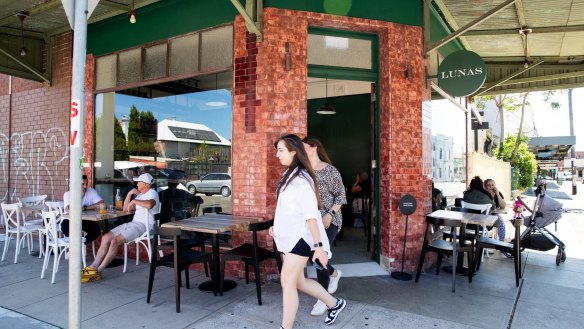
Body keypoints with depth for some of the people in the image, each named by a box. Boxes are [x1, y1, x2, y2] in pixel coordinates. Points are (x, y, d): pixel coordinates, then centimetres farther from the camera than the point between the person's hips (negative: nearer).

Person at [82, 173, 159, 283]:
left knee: (115, 241, -22)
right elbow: (125, 209, 21)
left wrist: (134, 201, -20)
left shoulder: (152, 193, -8)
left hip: (143, 226, -9)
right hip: (133, 223, 9)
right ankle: (93, 267, -3)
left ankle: (98, 271, -13)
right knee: (106, 237, -3)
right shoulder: (140, 194, 21)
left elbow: (149, 204, -34)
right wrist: (129, 194, 8)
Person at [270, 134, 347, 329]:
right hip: (289, 236, 9)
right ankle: (334, 304, 34)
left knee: (287, 282, -5)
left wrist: (318, 245, -23)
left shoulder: (301, 178, -17)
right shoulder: (288, 175, 11)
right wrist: (276, 226, 12)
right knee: (298, 281, 15)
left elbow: (310, 214, -22)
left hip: (300, 236, -9)